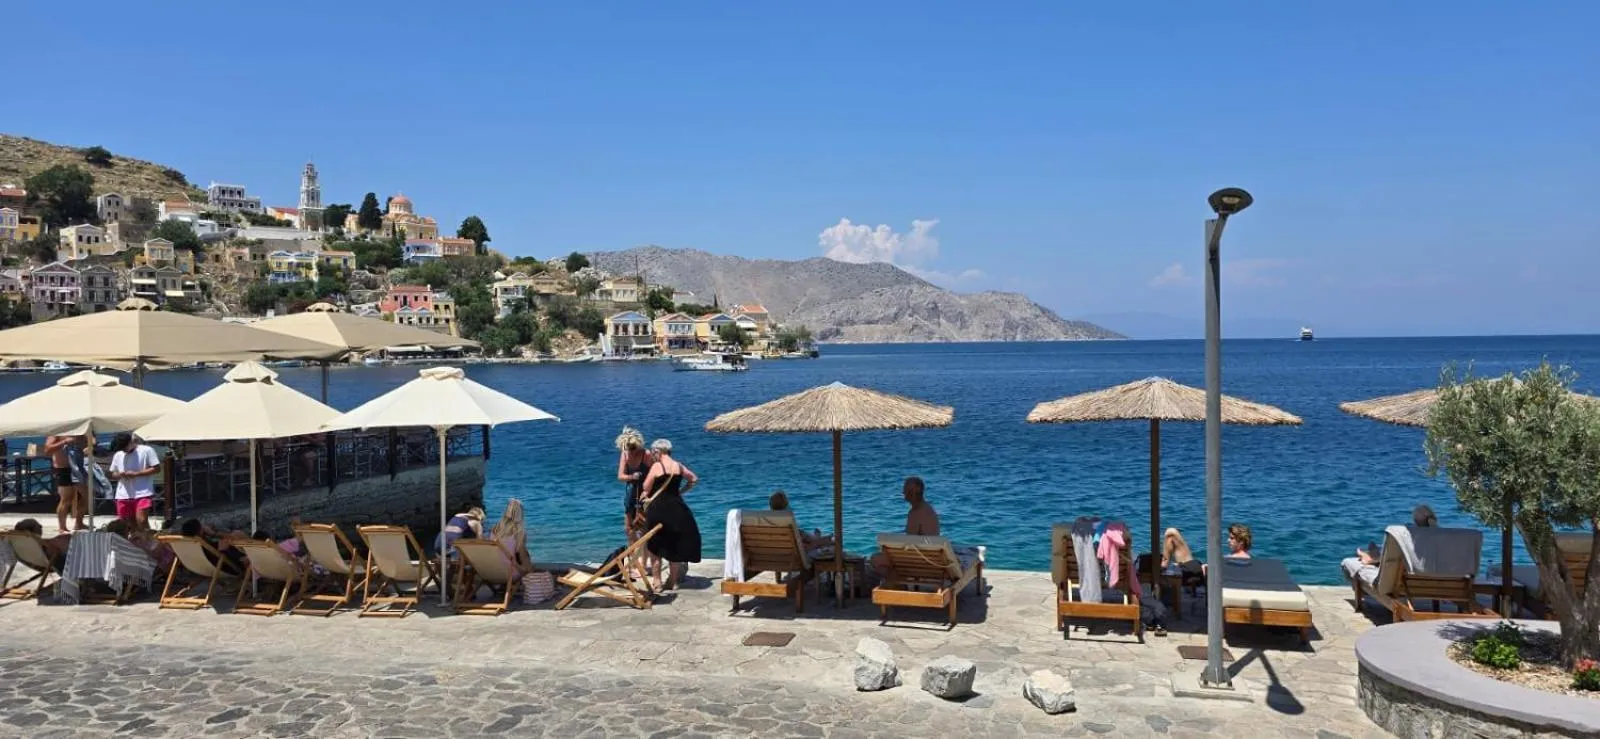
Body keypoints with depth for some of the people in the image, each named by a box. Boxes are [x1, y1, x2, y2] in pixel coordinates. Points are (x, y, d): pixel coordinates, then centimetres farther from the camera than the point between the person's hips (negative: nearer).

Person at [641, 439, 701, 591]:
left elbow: (646, 487, -7)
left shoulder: (657, 466, -8)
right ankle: (672, 581, 19)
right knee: (675, 544, 14)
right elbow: (694, 480, 18)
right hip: (677, 507, 4)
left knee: (655, 545, 9)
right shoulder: (678, 466, 7)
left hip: (658, 508, -4)